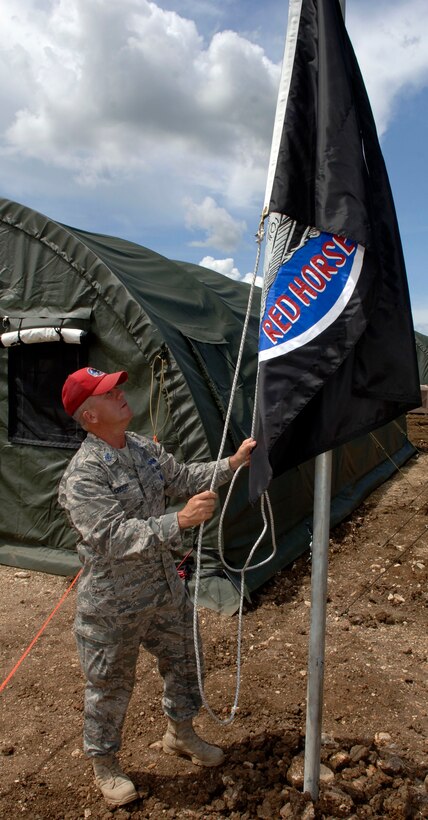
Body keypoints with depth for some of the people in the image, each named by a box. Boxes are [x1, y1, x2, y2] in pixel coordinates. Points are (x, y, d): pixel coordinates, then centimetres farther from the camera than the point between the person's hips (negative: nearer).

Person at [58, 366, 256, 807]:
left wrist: (232, 464, 0)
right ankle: (104, 764, 41)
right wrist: (180, 521, -39)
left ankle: (180, 734, 50)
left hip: (164, 588, 8)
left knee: (183, 660, 23)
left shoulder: (144, 449, -1)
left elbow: (184, 478, 11)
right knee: (110, 686, 13)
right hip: (112, 605, -7)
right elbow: (113, 537, -33)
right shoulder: (82, 477, -27)